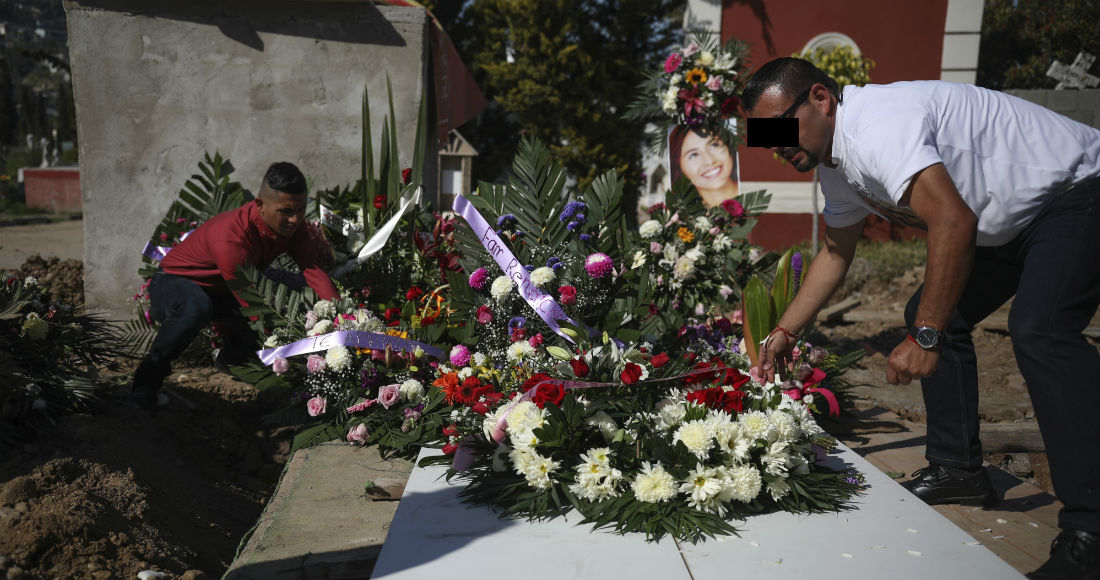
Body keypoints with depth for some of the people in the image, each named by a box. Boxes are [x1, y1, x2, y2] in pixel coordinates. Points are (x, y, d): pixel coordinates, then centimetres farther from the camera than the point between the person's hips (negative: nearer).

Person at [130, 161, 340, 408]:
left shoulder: (291, 223, -15)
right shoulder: (231, 237, -36)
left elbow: (314, 269, -24)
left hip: (219, 292, 7)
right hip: (174, 284, -7)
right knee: (196, 308, -42)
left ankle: (228, 359, 16)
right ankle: (145, 383, -20)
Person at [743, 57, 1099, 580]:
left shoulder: (876, 126, -30)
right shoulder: (833, 162, 2)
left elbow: (954, 222, -40)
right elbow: (835, 252, 15)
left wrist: (925, 339, -34)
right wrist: (785, 331, 11)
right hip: (1007, 221, 10)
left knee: (1039, 329, -28)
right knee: (930, 314, 7)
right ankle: (958, 469, 15)